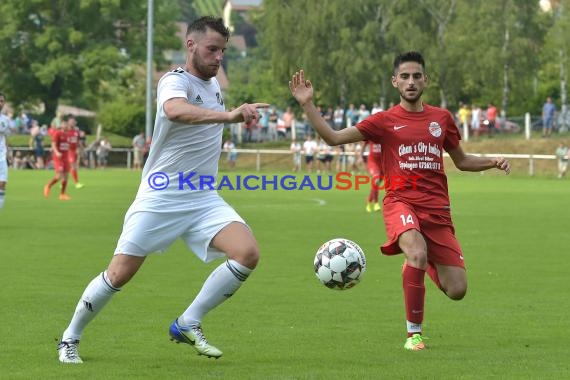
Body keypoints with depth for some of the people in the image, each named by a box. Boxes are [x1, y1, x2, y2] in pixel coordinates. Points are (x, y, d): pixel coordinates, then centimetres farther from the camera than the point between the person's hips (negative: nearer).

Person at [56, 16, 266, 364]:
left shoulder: (214, 84, 10)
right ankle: (71, 338, 18)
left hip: (203, 199, 6)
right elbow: (176, 110, -42)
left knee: (248, 254, -17)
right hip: (160, 198, -6)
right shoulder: (175, 81, -14)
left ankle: (188, 324, -4)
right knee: (119, 274, -6)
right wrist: (228, 116, -55)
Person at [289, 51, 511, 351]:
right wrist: (307, 105, -9)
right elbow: (334, 137, 0)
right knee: (417, 252, -36)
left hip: (437, 208, 3)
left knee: (457, 290, -3)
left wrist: (493, 162, 6)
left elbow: (462, 161, 24)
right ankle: (413, 333, -20)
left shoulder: (441, 118, 12)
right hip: (401, 202, -3)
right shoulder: (385, 121, 4)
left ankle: (420, 262, 34)